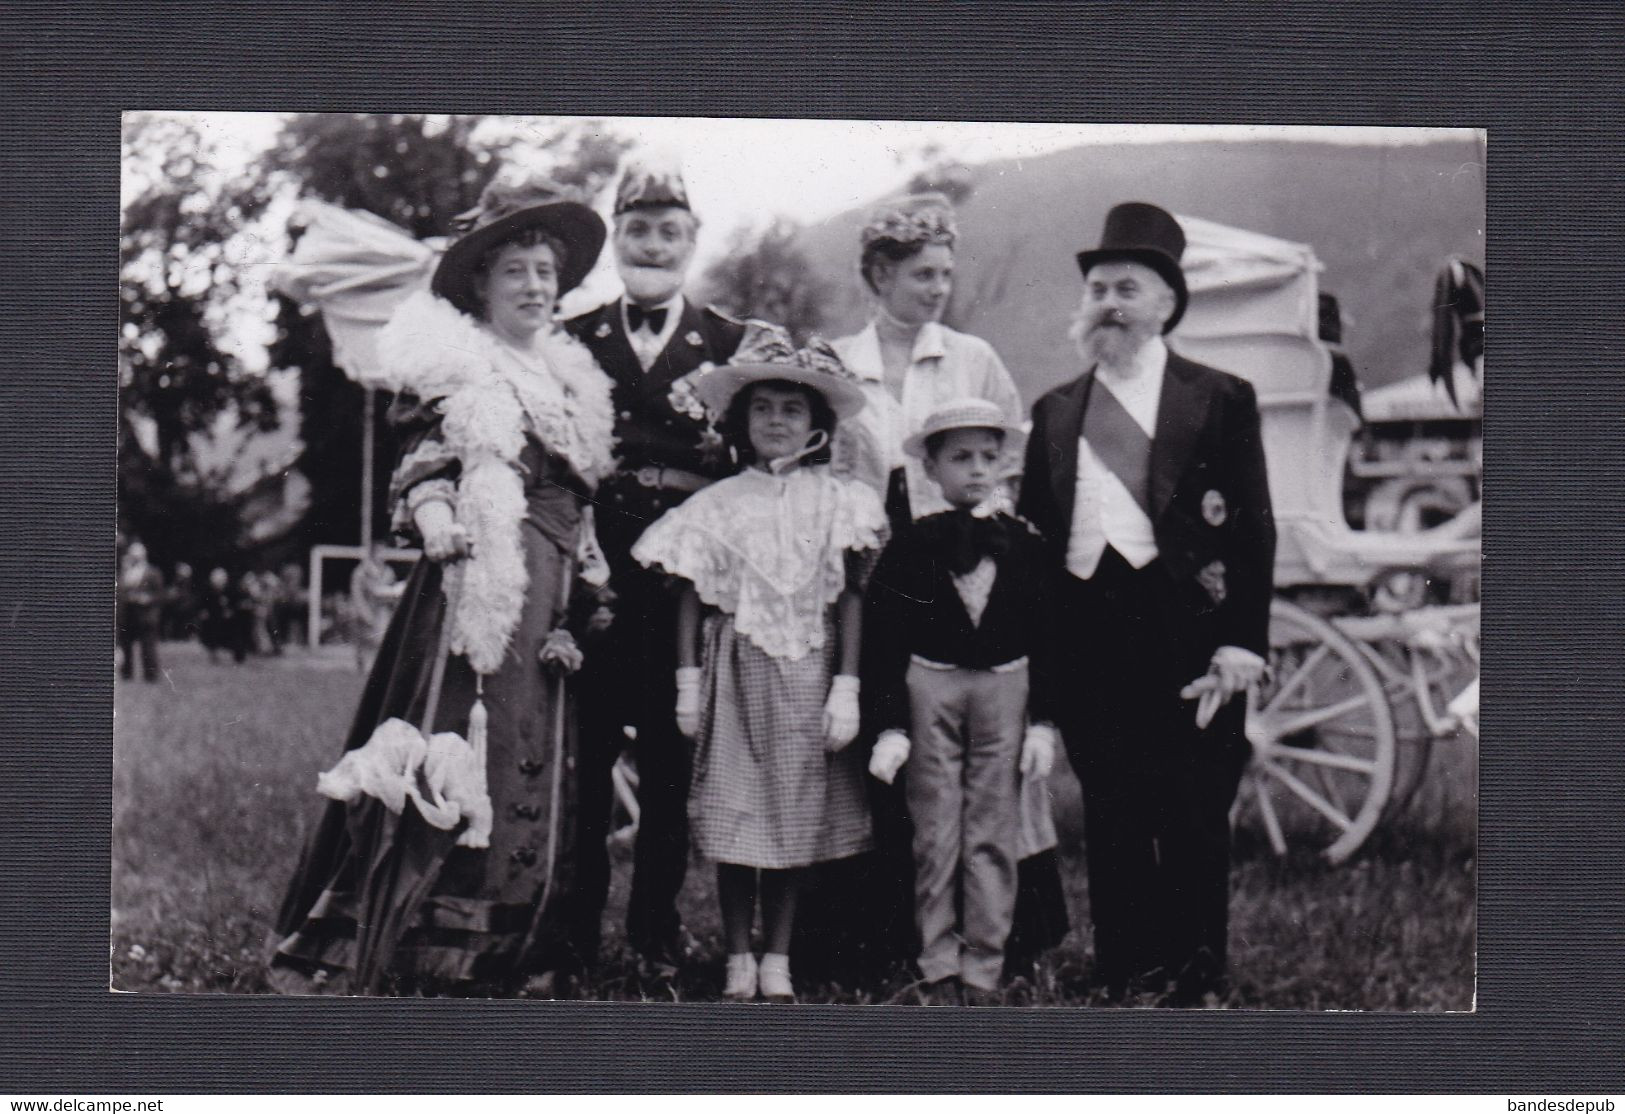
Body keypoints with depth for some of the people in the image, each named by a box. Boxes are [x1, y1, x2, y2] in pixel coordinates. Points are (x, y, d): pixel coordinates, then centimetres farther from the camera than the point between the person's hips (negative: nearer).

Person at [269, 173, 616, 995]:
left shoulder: (568, 376, 21)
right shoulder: (452, 364, 1)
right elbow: (418, 465, -6)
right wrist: (435, 517, -24)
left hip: (546, 594, 7)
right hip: (472, 580, -7)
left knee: (537, 760, 6)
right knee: (457, 750, -12)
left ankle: (522, 956, 11)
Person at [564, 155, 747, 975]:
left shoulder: (731, 345, 10)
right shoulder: (572, 341, 12)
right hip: (591, 574, 0)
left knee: (672, 764, 4)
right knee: (582, 760, 1)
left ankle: (657, 925, 16)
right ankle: (574, 930, 12)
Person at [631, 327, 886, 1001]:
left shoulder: (836, 503, 2)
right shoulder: (718, 505, 3)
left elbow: (850, 599, 1)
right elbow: (692, 598, 5)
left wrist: (845, 687, -4)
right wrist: (688, 682, 1)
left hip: (806, 672, 0)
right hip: (735, 671, 0)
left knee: (796, 813, 4)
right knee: (733, 817, 0)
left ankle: (778, 958, 15)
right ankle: (738, 957, 12)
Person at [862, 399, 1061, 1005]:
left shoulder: (1023, 545, 3)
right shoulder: (909, 546, -2)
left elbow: (1044, 638, 6)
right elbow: (884, 642, -2)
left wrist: (1042, 721, 0)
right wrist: (890, 726, -8)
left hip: (1004, 688, 1)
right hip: (929, 686, -1)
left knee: (994, 835, 2)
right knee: (935, 835, 2)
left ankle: (983, 971, 8)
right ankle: (940, 969, 11)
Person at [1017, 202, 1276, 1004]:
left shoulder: (1221, 401, 5)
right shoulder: (1054, 412, 17)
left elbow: (1252, 529, 0)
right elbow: (1032, 536, 16)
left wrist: (1240, 645, -9)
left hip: (1186, 635, -3)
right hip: (1087, 632, 3)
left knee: (1193, 819, 0)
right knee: (1110, 823, 6)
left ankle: (1196, 984, 9)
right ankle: (1122, 980, 13)